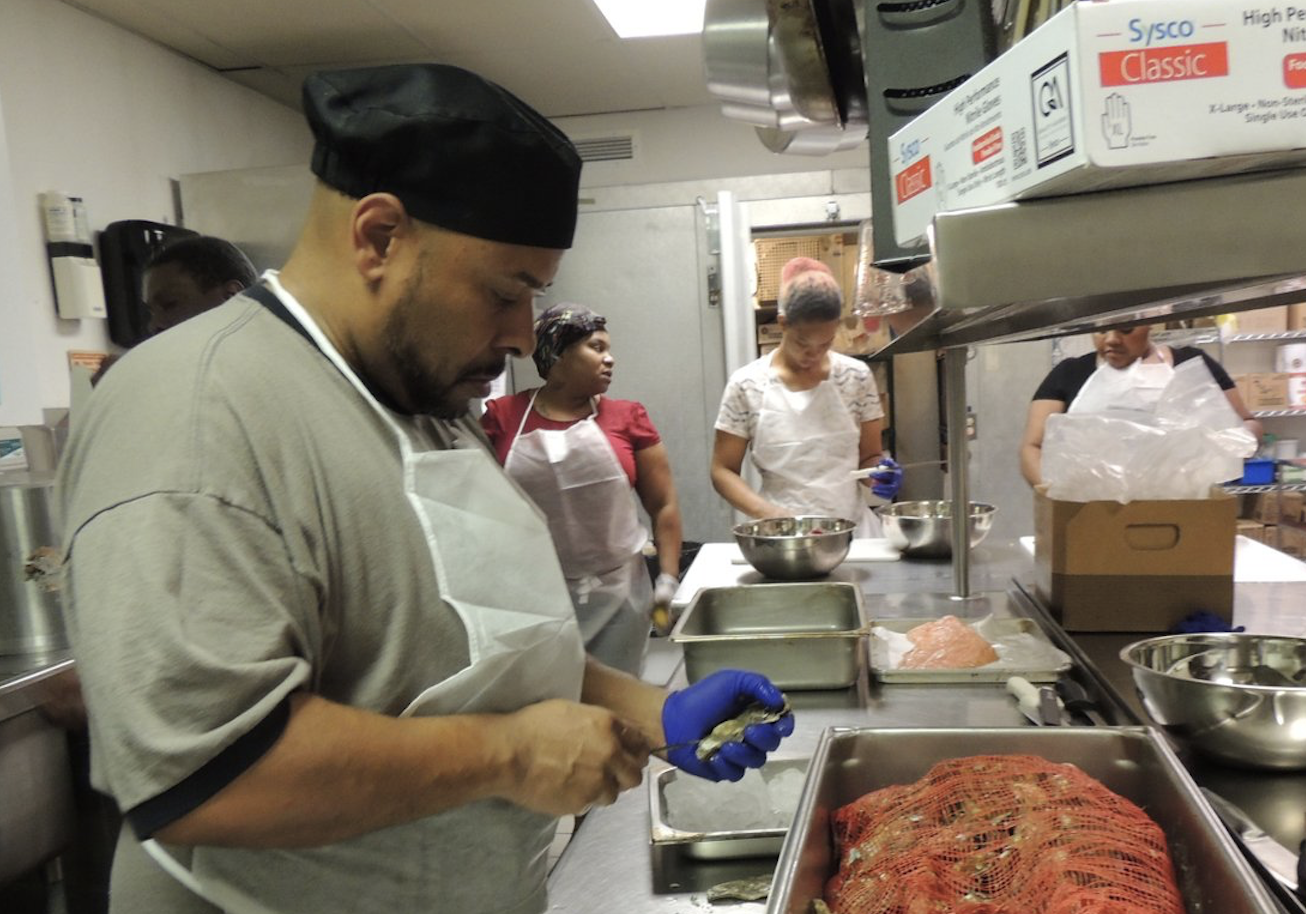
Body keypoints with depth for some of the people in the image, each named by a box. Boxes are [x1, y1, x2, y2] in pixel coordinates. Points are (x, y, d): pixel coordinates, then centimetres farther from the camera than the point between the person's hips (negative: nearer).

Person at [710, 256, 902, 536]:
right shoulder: (746, 385, -2)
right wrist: (768, 513, -14)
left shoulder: (857, 377, 3)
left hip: (852, 526, 2)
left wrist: (879, 474, -9)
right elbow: (723, 471, 1)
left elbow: (868, 457, 13)